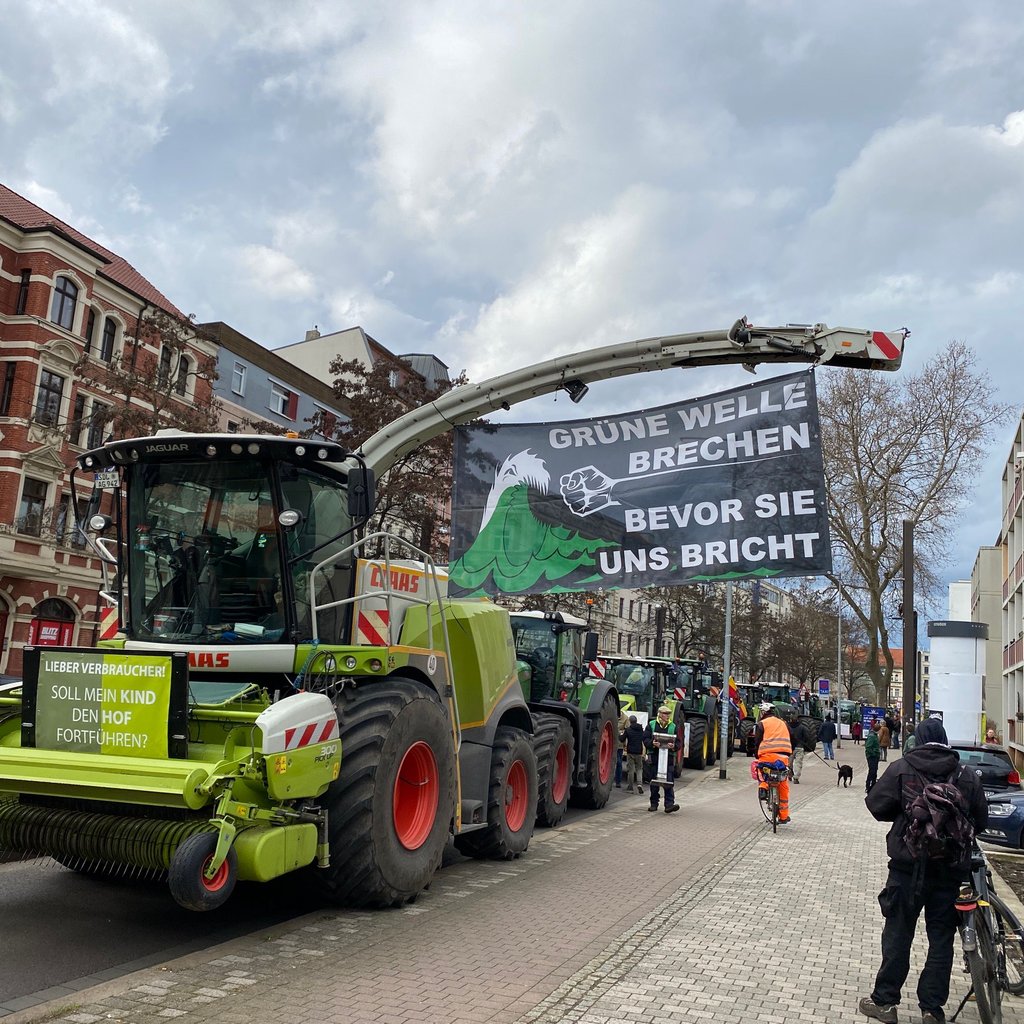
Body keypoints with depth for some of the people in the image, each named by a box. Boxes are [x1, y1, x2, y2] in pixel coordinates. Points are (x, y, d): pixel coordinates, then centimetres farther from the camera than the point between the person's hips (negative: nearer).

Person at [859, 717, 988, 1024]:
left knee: (898, 933, 7)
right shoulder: (967, 777, 1)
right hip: (951, 869, 2)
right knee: (941, 936, 12)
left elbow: (876, 804, -8)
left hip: (909, 865, -2)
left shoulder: (902, 769, -8)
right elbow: (981, 821, 6)